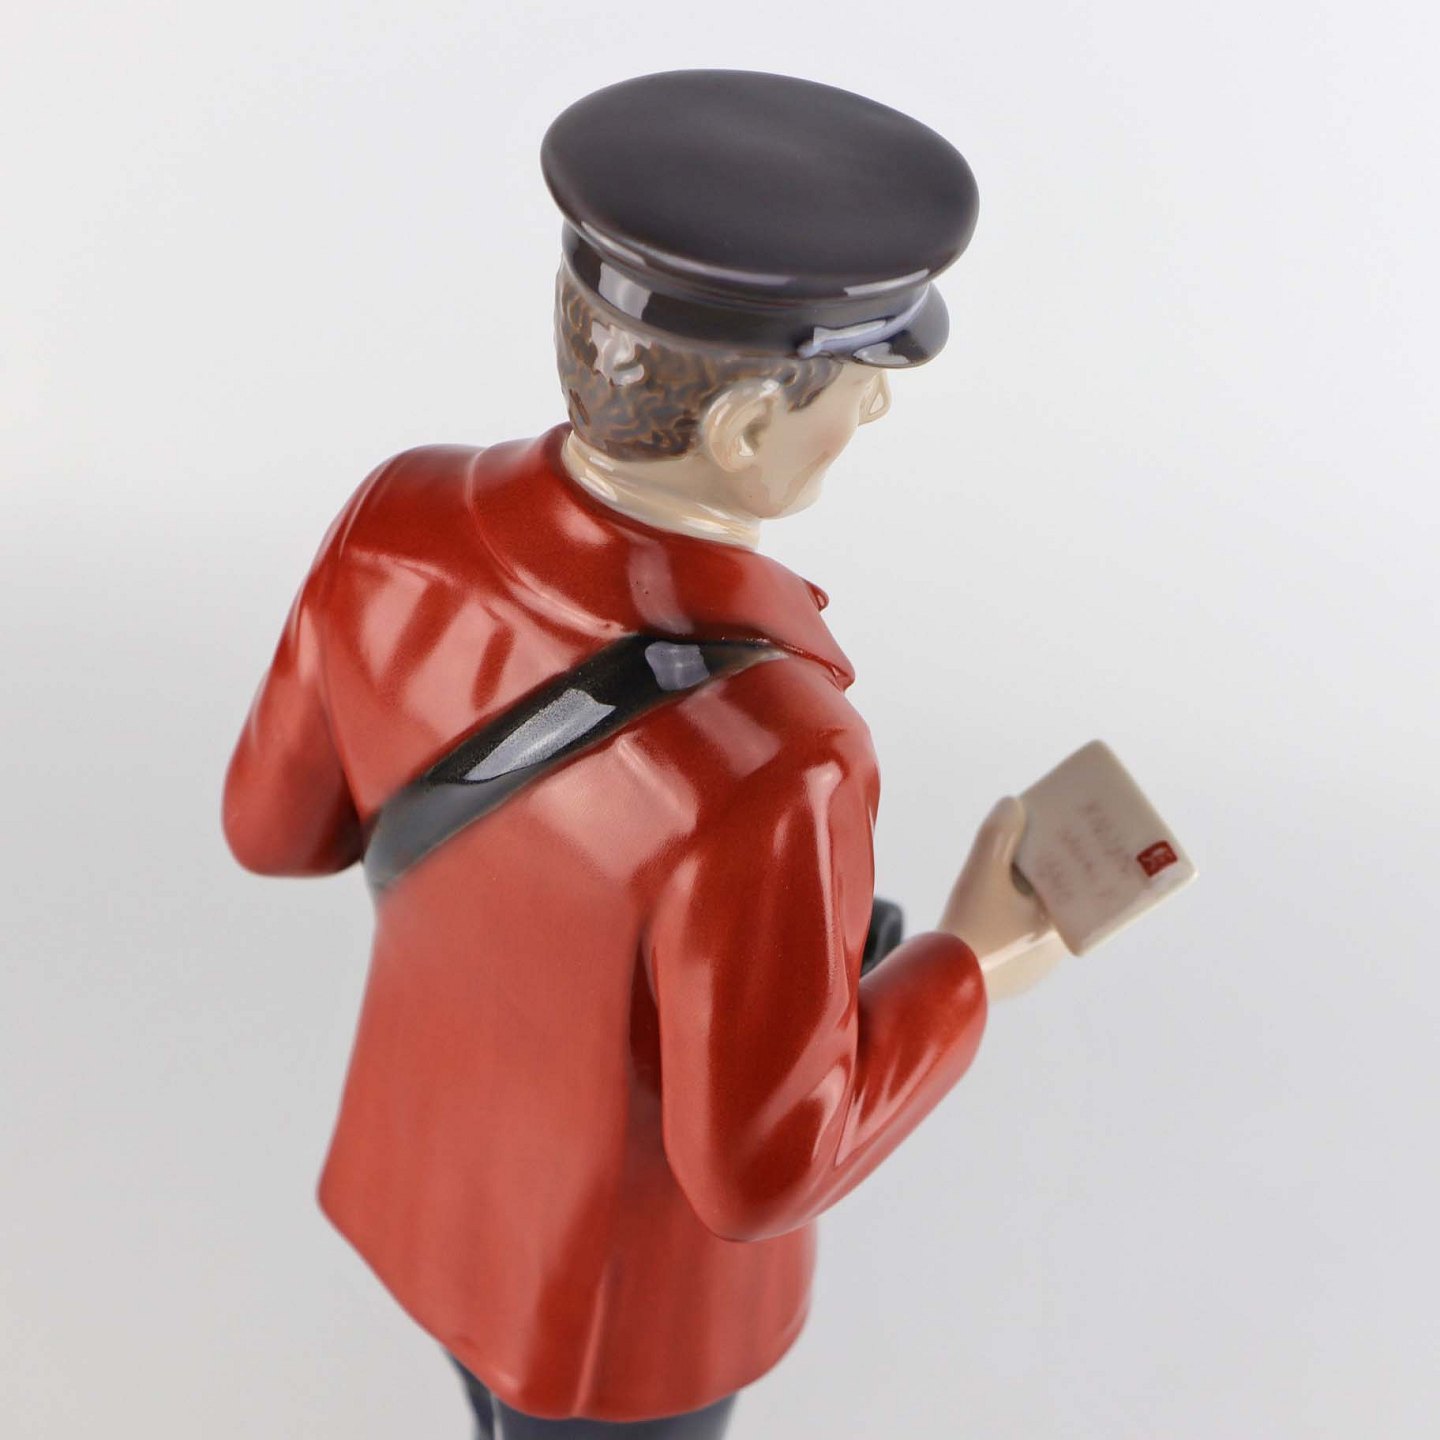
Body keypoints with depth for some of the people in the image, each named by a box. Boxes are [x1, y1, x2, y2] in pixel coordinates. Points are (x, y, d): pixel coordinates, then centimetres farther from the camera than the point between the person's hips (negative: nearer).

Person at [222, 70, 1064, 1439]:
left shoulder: (406, 524, -25)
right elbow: (756, 1166, -31)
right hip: (625, 1260, -5)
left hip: (445, 1146, 6)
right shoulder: (755, 765, -45)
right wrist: (982, 956, -18)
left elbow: (283, 819, -8)